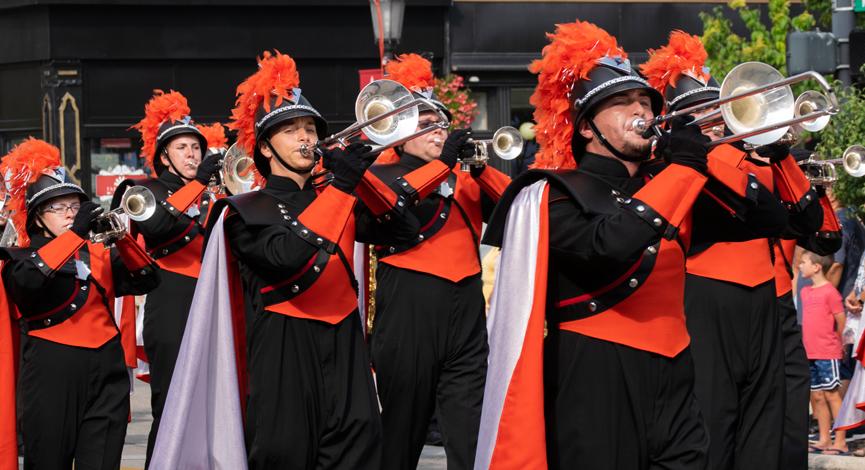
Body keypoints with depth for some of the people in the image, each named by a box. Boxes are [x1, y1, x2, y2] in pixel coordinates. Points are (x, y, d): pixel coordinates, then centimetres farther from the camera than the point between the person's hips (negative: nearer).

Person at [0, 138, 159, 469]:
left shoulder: (100, 253, 18)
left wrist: (122, 239, -10)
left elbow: (146, 281, 6)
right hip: (51, 379, -3)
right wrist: (75, 233, -20)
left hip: (105, 377, 3)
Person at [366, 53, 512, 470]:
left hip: (467, 321, 3)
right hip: (408, 321, -3)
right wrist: (443, 162, -16)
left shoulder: (466, 180, 19)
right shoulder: (381, 176, 6)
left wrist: (480, 169, -7)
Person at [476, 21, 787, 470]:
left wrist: (701, 162, -3)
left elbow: (768, 216, 11)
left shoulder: (668, 184, 16)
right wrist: (682, 168, -15)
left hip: (672, 382, 6)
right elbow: (608, 247, -23)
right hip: (595, 386, -6)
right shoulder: (555, 195, -3)